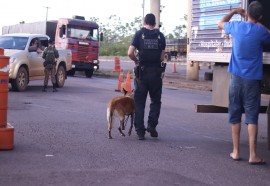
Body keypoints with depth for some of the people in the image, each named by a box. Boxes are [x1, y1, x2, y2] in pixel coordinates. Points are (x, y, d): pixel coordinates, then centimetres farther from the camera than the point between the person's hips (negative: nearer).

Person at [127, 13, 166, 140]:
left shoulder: (139, 34, -2)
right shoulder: (160, 36, 3)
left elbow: (130, 53, -10)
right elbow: (162, 57, 0)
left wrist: (137, 61, 7)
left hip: (142, 72, -1)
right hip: (156, 72, 1)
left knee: (139, 102, 7)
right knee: (156, 101, 15)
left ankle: (140, 131, 6)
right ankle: (152, 125, -1)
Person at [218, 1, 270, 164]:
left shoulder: (236, 26, -2)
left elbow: (221, 24, 20)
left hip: (237, 77, 2)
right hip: (253, 79, -2)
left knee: (235, 115, 10)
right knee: (252, 117, -2)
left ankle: (236, 152, 13)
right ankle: (253, 155, -5)